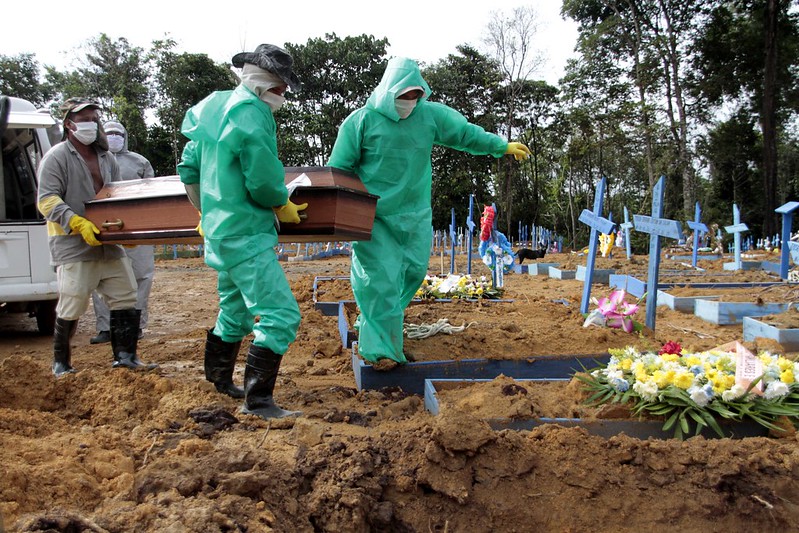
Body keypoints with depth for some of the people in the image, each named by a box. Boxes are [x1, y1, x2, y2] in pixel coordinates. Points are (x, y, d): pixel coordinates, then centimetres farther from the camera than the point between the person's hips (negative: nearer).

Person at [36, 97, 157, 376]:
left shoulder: (106, 158, 17)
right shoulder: (56, 157, -3)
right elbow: (46, 200, -11)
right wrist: (78, 223, -24)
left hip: (108, 245, 6)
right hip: (73, 246, -6)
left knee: (126, 298, 4)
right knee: (71, 307, -1)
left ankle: (125, 355, 12)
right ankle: (61, 363, 17)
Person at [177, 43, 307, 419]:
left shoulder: (216, 107, 12)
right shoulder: (252, 115, -16)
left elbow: (188, 167, 20)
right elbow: (264, 183, -18)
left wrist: (208, 212, 31)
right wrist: (284, 206, 2)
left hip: (221, 232, 10)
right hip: (246, 237, -10)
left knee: (235, 311, 24)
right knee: (281, 315, -9)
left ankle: (219, 378, 41)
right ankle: (257, 400, -5)